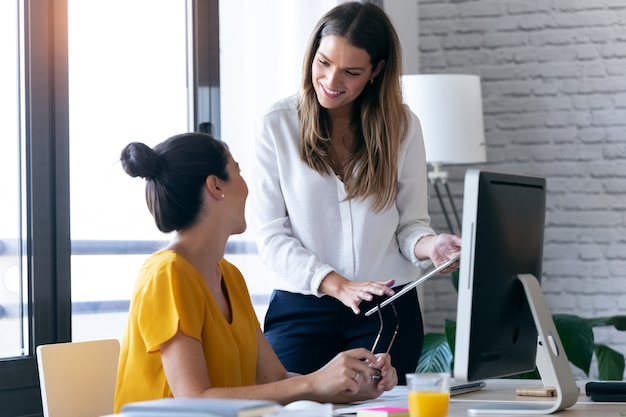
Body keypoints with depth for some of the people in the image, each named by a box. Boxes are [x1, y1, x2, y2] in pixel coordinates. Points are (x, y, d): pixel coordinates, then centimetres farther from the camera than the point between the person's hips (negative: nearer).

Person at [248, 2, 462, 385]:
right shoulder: (276, 126, -2)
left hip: (389, 310, 1)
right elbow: (270, 234, -5)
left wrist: (427, 245, -19)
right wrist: (337, 285, -17)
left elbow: (411, 221, 6)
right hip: (300, 309, -1)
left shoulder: (402, 127, 3)